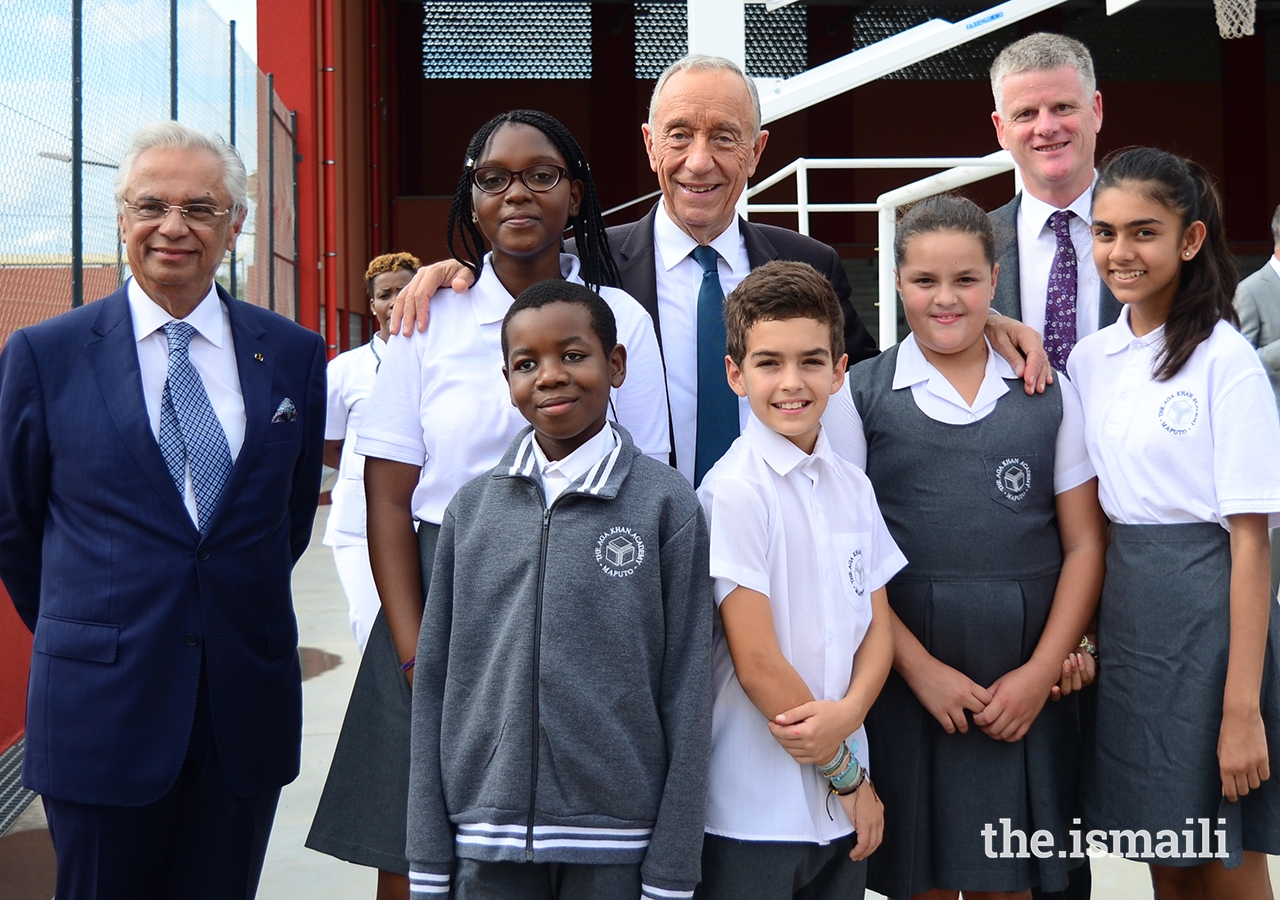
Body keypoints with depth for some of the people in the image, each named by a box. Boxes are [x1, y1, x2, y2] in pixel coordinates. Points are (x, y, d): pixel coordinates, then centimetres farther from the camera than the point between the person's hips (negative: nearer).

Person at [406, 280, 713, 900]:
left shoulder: (666, 505, -5)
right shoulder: (470, 509, 4)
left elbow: (685, 692, -4)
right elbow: (434, 682, 5)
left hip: (616, 847, -2)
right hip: (485, 847, 2)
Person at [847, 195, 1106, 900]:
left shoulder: (1050, 395, 6)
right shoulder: (860, 395, 1)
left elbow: (1084, 544, 5)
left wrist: (1040, 670, -5)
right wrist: (921, 668, -9)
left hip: (1027, 691, 1)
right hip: (905, 683, -1)